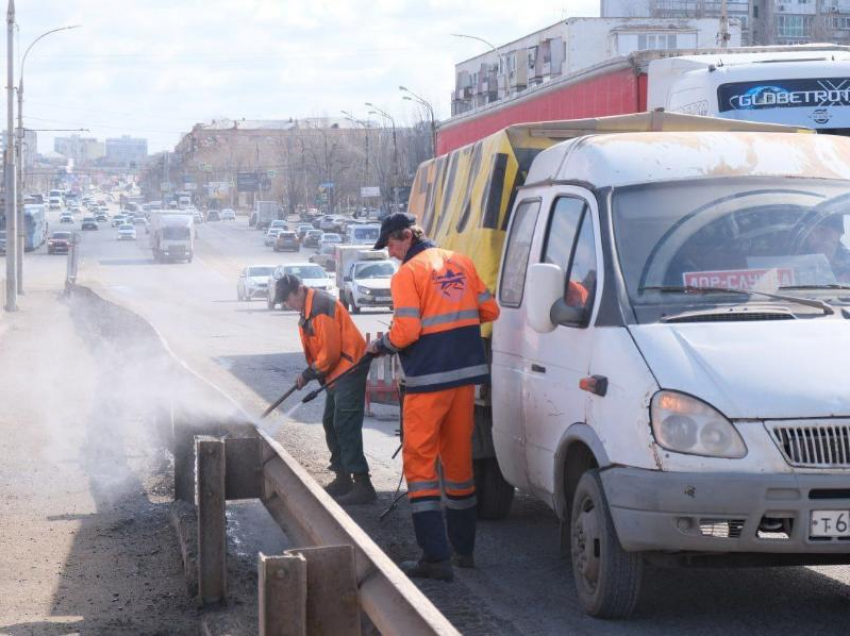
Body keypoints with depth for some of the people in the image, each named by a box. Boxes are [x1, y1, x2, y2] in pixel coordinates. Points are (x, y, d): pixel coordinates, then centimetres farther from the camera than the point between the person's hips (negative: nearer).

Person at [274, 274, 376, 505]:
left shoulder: (321, 308, -20)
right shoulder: (308, 307, 14)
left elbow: (330, 351, -20)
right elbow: (316, 348, 20)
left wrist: (309, 374, -8)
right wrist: (310, 374, 8)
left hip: (349, 368, -11)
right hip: (337, 371, 11)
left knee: (345, 425, -14)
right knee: (331, 423, 16)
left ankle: (362, 484, -17)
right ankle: (343, 478, 23)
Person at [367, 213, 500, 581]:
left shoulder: (408, 274, -10)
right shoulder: (460, 264, 10)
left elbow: (406, 332, -17)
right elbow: (489, 310, 12)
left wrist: (379, 346, 1)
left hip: (428, 379, -7)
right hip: (466, 374, 7)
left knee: (420, 462, -1)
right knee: (459, 459, 16)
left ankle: (435, 557, -8)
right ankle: (463, 548, 24)